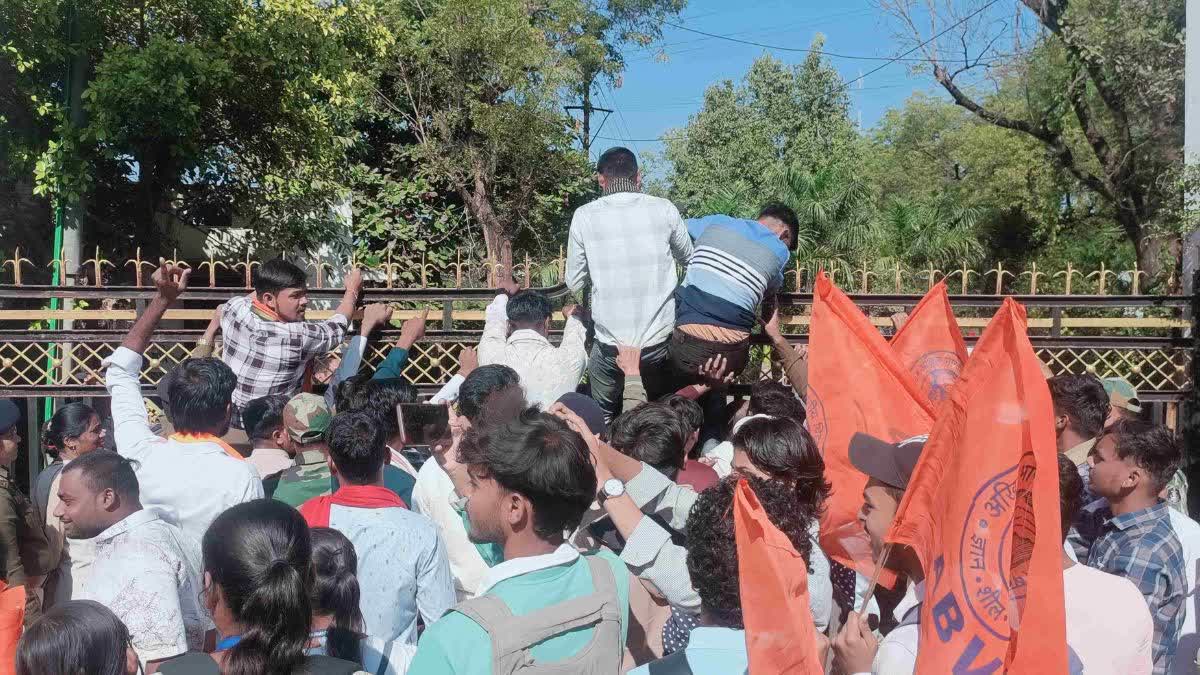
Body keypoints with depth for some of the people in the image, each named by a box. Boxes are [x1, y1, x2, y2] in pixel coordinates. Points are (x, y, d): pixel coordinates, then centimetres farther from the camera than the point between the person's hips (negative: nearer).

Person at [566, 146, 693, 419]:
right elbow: (689, 258, 14)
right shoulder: (664, 210, -4)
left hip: (610, 345, -1)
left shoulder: (584, 216, -6)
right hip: (659, 340, 1)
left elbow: (574, 284, 2)